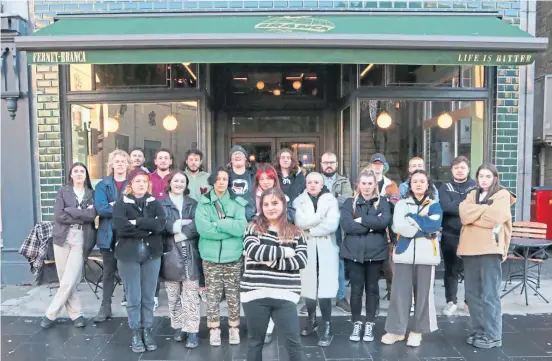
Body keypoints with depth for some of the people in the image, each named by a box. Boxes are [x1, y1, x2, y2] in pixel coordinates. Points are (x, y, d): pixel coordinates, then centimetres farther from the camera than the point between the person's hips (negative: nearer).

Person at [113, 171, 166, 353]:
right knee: (133, 298, 5)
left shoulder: (155, 203, 8)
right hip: (128, 255, -2)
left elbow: (161, 224, -10)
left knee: (148, 297, 9)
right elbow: (120, 227, -16)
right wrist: (148, 228, -13)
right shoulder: (121, 204, 2)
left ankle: (147, 331, 22)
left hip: (151, 254, 2)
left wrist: (137, 223, -15)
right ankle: (136, 334, 18)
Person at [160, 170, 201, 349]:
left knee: (191, 295, -3)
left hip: (190, 254, 0)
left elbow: (198, 226, -3)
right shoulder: (161, 204, 7)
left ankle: (192, 331, 2)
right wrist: (184, 223, -11)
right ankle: (178, 327, 22)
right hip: (170, 254, 0)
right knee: (173, 295, 8)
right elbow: (162, 224, -10)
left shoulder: (193, 204, 12)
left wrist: (180, 234, -12)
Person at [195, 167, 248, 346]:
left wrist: (218, 223, -15)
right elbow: (203, 228, -15)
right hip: (211, 257, 0)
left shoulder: (237, 202, 2)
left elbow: (241, 227, -12)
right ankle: (214, 330, 21)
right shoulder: (203, 203, 0)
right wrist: (230, 229, -13)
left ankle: (234, 328, 24)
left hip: (233, 256, 1)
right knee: (213, 295, 6)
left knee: (233, 295, 8)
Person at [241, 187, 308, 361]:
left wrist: (270, 261, -15)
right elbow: (254, 251, -17)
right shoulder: (253, 228, 2)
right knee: (255, 340, 14)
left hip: (285, 296, 1)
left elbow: (301, 260, -7)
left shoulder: (295, 232, 6)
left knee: (293, 341, 6)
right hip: (255, 294, 0)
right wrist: (284, 251, -11)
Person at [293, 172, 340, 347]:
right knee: (308, 287, 5)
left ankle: (328, 328, 6)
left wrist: (310, 230, -9)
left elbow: (333, 224, -11)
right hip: (306, 250, 2)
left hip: (326, 251, -1)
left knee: (324, 289, -7)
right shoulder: (298, 201, 8)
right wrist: (321, 217, -12)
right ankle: (311, 321, 29)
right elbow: (299, 222, -10)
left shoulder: (331, 200, 4)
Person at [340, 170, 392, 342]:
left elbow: (385, 221, -15)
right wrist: (372, 225, -13)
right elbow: (346, 225, -12)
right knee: (356, 288, 5)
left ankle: (370, 324, 23)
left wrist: (361, 220, -13)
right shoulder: (350, 203, 4)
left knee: (372, 288, 10)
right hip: (354, 252, 0)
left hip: (375, 252, 0)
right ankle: (357, 323, 21)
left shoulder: (382, 202, 4)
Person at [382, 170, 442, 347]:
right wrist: (424, 230, -11)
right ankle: (396, 330, 12)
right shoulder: (402, 204, 9)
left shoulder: (435, 205, 9)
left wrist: (411, 217, -9)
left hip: (425, 255, 0)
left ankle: (418, 330, 18)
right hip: (404, 253, 0)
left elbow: (434, 225, -12)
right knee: (400, 292, 0)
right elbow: (398, 226, -9)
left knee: (423, 293, 3)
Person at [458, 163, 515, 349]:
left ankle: (493, 336, 7)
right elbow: (464, 213, 0)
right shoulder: (472, 195, 19)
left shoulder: (502, 195, 2)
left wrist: (473, 215, -2)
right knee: (472, 293, 9)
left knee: (489, 295, -3)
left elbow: (494, 218, -13)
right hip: (470, 249, 5)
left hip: (490, 249, -5)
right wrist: (485, 207, -7)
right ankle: (479, 331, 21)